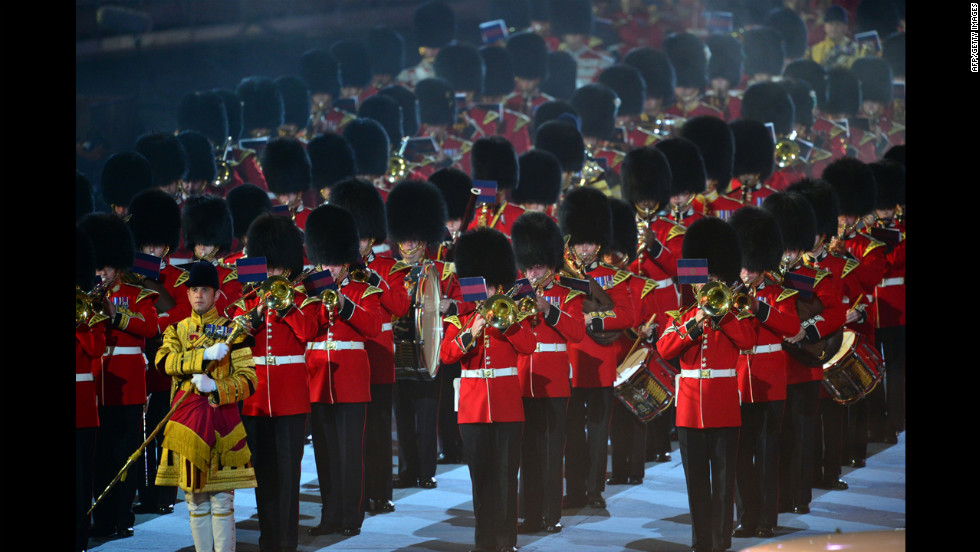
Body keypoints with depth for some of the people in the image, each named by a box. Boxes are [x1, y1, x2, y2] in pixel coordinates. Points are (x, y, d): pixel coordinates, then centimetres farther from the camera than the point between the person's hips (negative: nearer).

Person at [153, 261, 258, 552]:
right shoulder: (177, 329, 12)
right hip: (186, 418, 2)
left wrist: (215, 387, -16)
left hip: (222, 416, -2)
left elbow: (248, 380, 0)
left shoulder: (231, 330, 5)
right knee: (195, 501, 6)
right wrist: (205, 355, -19)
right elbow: (163, 361, -9)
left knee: (221, 501, -3)